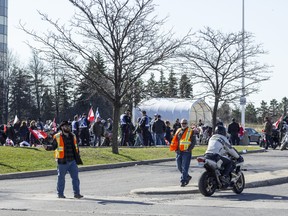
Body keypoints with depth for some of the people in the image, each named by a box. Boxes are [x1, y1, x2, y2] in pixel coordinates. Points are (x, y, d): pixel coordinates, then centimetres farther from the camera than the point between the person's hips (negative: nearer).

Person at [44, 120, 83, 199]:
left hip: (72, 161, 5)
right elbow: (53, 146, -2)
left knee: (75, 177, 3)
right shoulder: (57, 137, -4)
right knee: (61, 177, 4)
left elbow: (76, 148, 20)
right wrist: (47, 147, -22)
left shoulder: (73, 136, 12)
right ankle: (60, 194, 15)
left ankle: (76, 193, 11)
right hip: (62, 162, -5)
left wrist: (78, 158, 20)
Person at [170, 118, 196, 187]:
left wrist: (189, 149, -14)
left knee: (185, 167, -9)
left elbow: (193, 142, -4)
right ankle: (187, 177, 31)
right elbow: (174, 140, 21)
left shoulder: (191, 131, -1)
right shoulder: (178, 131, 14)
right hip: (179, 152, 6)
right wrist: (175, 148, 8)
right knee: (179, 167, 12)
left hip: (186, 152, -6)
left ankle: (183, 181, -6)